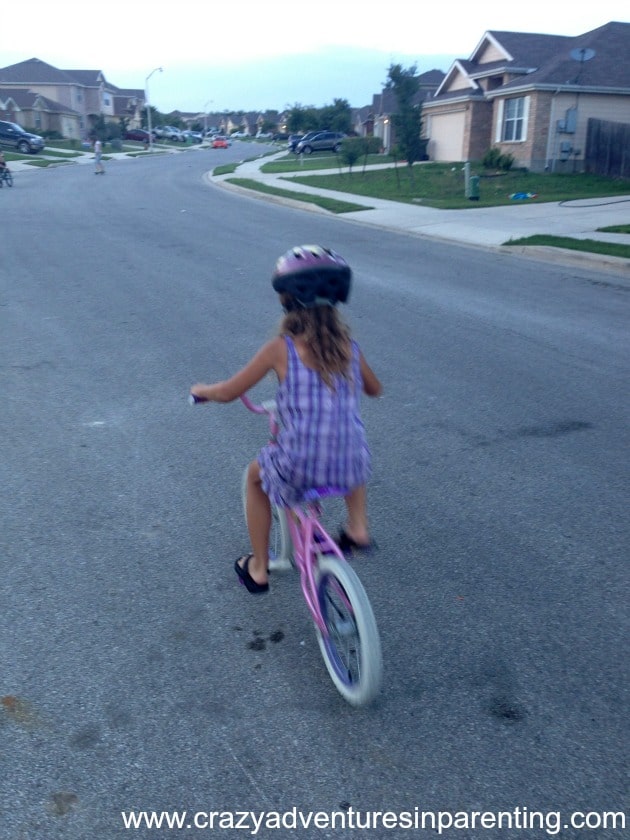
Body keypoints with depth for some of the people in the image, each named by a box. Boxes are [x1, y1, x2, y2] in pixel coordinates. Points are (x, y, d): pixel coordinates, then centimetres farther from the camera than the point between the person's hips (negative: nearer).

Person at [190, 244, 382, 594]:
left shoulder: (280, 349, -8)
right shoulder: (350, 347, 3)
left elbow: (228, 393, -1)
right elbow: (374, 389, 22)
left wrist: (202, 390, 21)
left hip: (297, 468, -3)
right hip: (349, 468, 4)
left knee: (255, 475, 31)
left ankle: (258, 568, 37)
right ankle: (358, 528, 30)